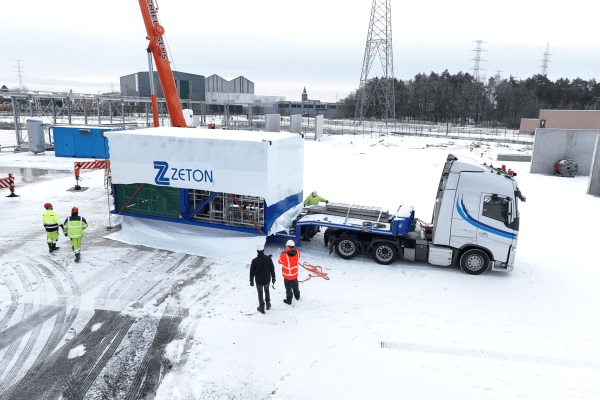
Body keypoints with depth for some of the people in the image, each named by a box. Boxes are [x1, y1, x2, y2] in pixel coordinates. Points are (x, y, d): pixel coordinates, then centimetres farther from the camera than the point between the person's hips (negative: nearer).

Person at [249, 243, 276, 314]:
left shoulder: (254, 261, -22)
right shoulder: (268, 258, -18)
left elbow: (252, 272, -12)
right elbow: (272, 269, -8)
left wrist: (251, 281, 3)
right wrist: (273, 278, 7)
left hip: (259, 281, -2)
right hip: (267, 280, 2)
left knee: (260, 294, 18)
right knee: (267, 291, 29)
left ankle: (262, 308, 31)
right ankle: (268, 305, 40)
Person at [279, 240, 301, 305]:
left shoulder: (284, 255, -30)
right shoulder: (297, 253, -17)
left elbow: (280, 261, -11)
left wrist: (282, 254, 4)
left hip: (287, 275, -5)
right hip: (295, 274, 5)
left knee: (288, 288, 14)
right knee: (295, 286, 27)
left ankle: (289, 300, 28)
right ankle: (297, 296, 47)